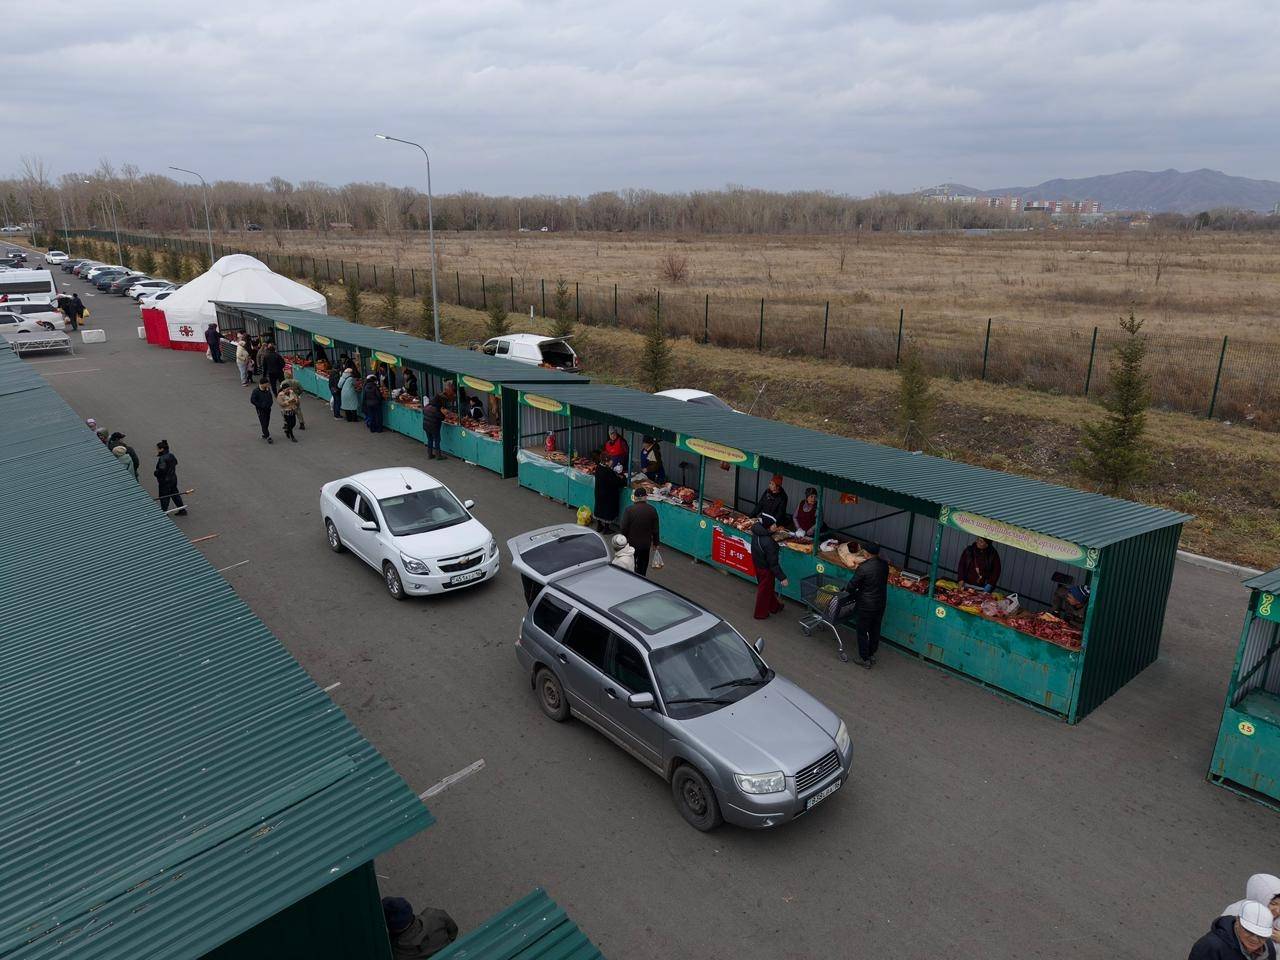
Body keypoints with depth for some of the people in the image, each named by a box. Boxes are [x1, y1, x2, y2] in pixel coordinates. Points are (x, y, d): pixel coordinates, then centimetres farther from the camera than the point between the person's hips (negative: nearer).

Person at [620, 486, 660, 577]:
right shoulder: (652, 510, -7)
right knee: (643, 566, 15)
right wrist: (655, 543, 12)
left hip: (632, 543, -2)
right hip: (646, 544, 3)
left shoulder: (629, 510, -16)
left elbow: (623, 528, -12)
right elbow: (655, 529, 0)